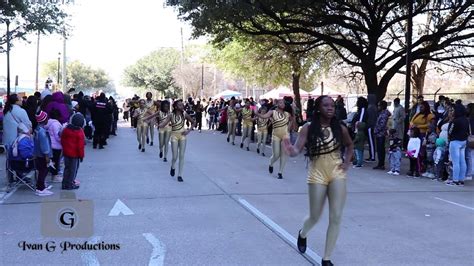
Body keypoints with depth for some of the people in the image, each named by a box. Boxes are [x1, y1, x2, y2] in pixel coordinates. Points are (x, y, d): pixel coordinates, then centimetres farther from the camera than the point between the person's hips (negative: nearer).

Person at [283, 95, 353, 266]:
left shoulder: (340, 128, -2)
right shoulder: (308, 128, -9)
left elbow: (349, 145, 17)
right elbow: (297, 149, -17)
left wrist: (347, 162, 2)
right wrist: (291, 151, -40)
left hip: (337, 173, 2)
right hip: (317, 174, -2)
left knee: (336, 218, -3)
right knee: (315, 217, 9)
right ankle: (302, 234, 45)